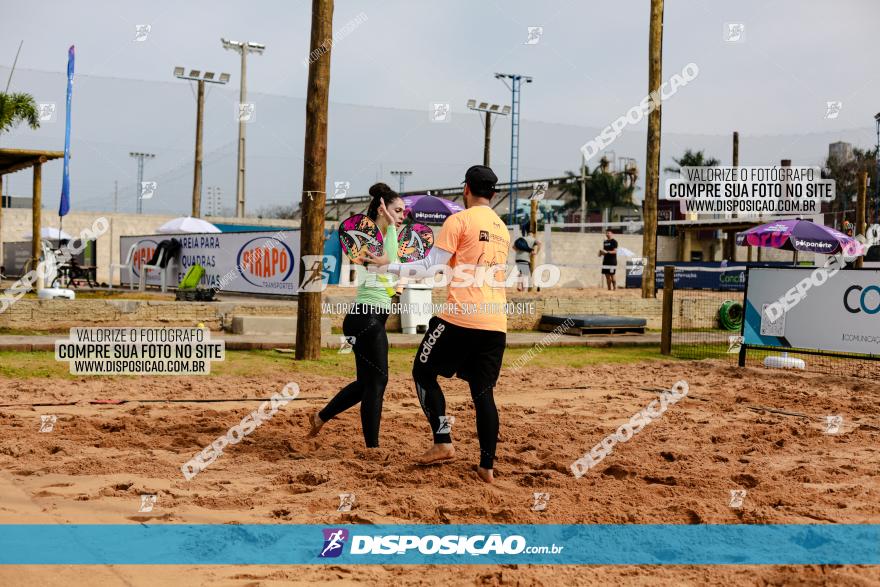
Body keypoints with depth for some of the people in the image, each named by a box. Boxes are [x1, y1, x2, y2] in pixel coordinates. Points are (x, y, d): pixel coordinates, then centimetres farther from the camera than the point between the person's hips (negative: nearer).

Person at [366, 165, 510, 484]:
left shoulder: (459, 220, -4)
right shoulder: (503, 230, 18)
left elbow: (429, 268, -7)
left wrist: (389, 266, 3)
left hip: (460, 317, -6)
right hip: (496, 323, 6)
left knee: (424, 373, 12)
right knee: (483, 391, 10)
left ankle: (443, 442, 3)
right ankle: (487, 466, 7)